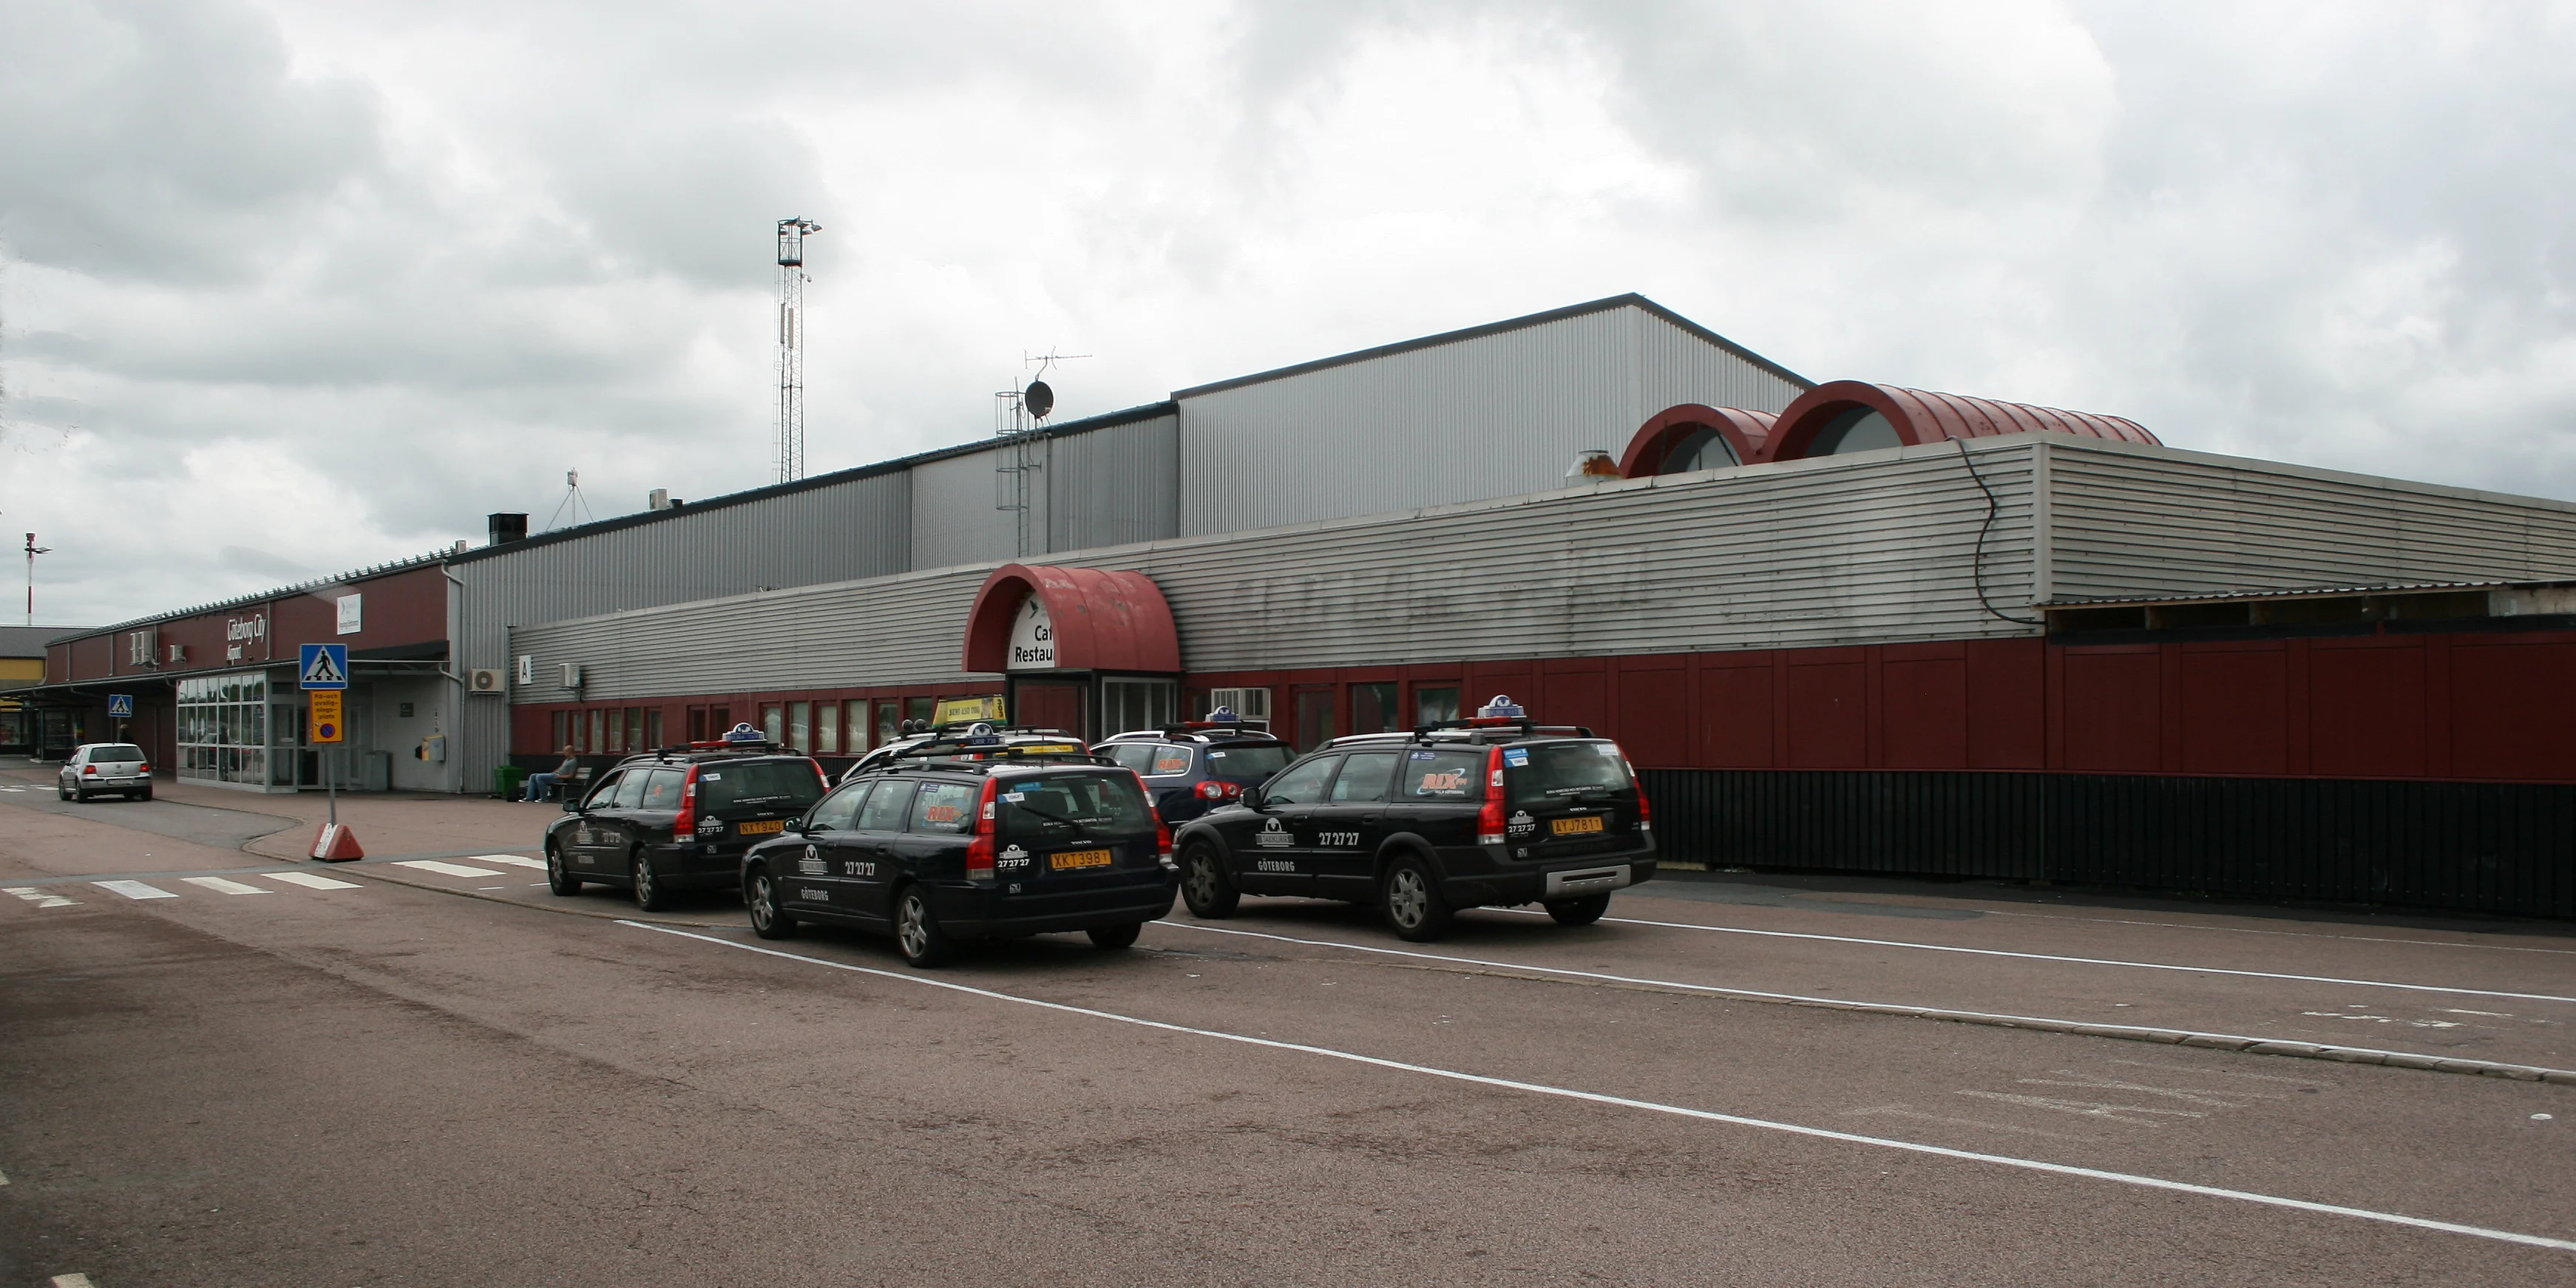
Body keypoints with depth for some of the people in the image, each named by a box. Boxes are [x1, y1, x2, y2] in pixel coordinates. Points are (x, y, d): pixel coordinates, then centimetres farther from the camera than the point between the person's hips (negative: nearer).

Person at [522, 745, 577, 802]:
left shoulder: (573, 762, -10)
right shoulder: (567, 760, 21)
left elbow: (571, 776, -15)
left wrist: (559, 777, -18)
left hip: (559, 778, -11)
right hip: (555, 774, 11)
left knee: (539, 777, -24)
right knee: (533, 776, 4)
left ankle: (544, 798, -15)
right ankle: (529, 797, -5)